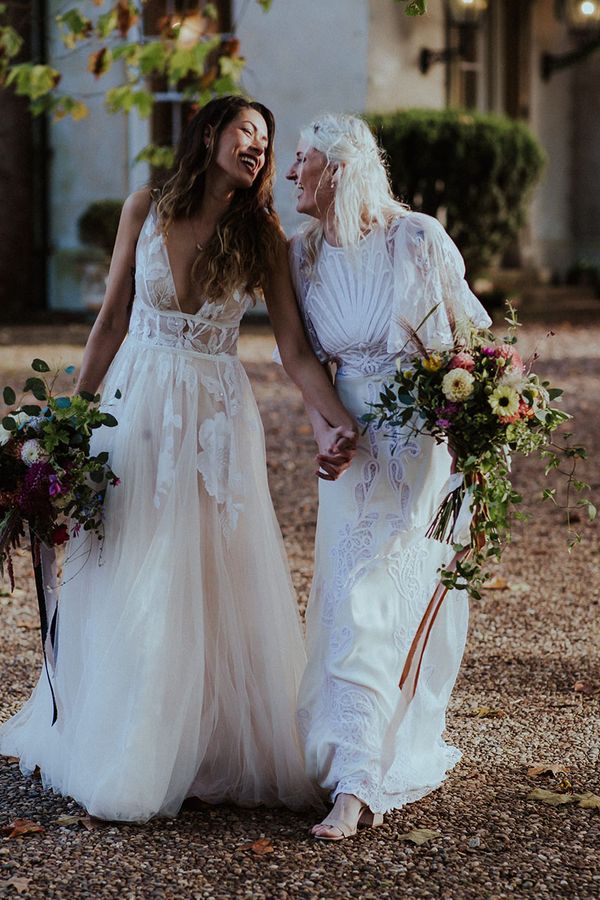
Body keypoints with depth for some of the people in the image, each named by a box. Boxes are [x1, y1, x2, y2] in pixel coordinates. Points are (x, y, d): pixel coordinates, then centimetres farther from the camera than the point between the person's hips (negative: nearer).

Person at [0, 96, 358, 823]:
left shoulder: (262, 235, -1)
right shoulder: (145, 211, 1)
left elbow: (295, 348, -6)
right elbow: (112, 320, 7)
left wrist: (336, 416, -22)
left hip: (216, 416, 0)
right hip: (135, 406, 1)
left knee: (216, 584, 2)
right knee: (126, 587, 5)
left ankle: (211, 750, 16)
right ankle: (120, 753, 20)